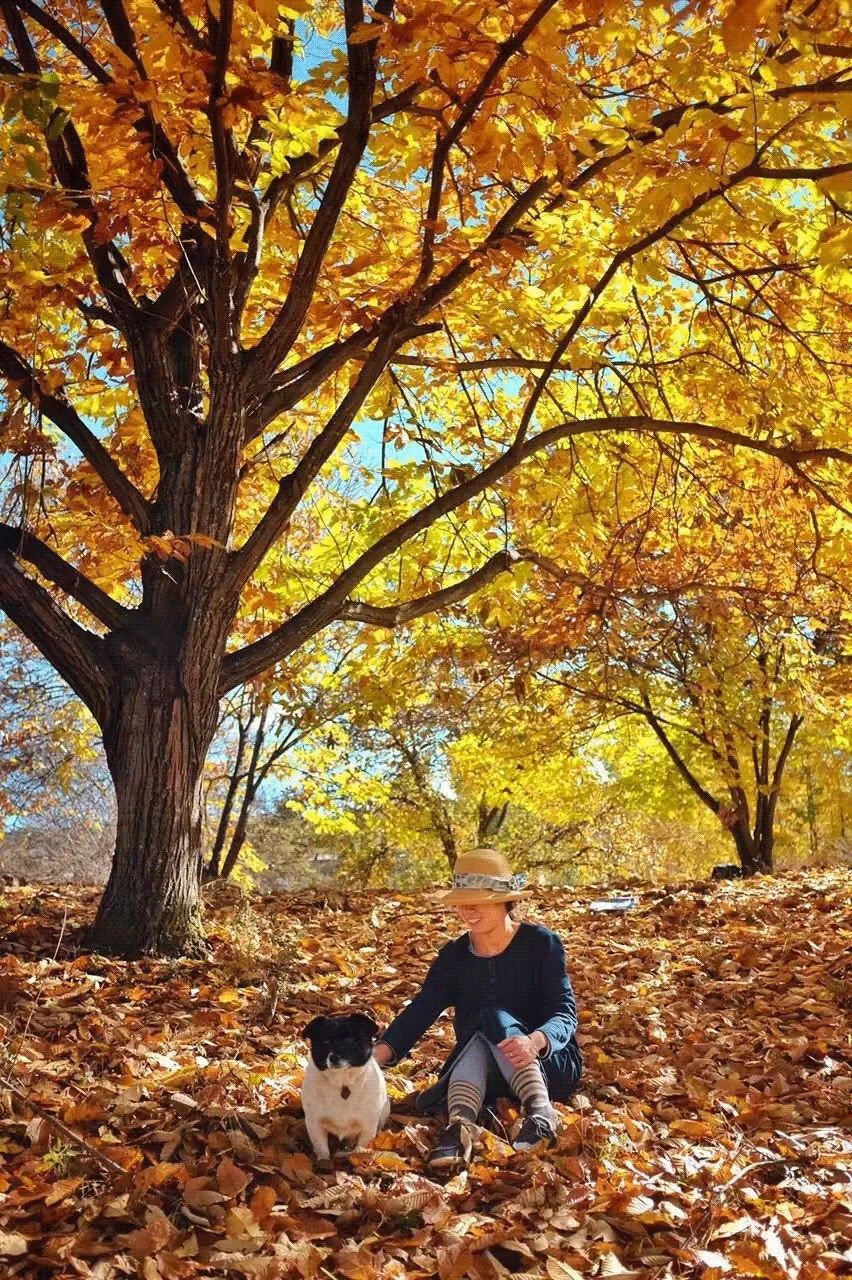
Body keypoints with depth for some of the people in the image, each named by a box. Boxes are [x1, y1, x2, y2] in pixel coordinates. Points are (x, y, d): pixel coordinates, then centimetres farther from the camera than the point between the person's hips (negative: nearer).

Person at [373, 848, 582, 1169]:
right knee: (480, 1034, -31)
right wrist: (377, 1055, -31)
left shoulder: (540, 943, -11)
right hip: (484, 1072, 3)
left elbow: (565, 1013, -20)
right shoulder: (454, 956, -1)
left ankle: (539, 1111, -47)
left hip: (551, 1065, -2)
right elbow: (419, 1011, -13)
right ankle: (460, 1127, -53)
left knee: (495, 1018, -29)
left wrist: (534, 1042, -43)